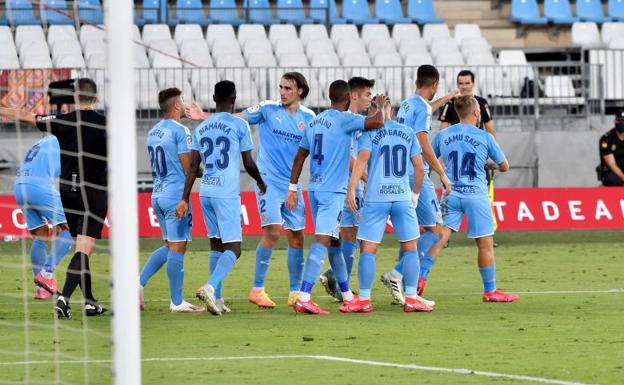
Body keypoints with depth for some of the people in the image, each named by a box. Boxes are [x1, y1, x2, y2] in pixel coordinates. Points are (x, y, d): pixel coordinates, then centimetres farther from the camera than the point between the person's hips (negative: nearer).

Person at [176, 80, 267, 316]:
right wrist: (262, 184, 20)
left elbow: (193, 168, 10)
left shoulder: (201, 128, 12)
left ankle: (216, 299, 10)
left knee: (216, 244, 14)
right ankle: (210, 287, -27)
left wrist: (185, 199, 13)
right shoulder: (239, 125, -3)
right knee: (233, 248, -5)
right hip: (227, 194, -6)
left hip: (205, 192, 6)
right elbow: (249, 164, 2)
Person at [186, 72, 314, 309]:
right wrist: (203, 116, -15)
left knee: (296, 237, 5)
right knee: (272, 232, -16)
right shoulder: (268, 109, -3)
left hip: (293, 185, 4)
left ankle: (295, 293, 17)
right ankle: (257, 290, -8)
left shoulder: (308, 117, 6)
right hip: (268, 181, -4)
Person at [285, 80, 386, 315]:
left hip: (314, 189, 8)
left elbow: (299, 157, 15)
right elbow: (376, 122, -20)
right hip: (333, 190, -8)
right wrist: (381, 106, 1)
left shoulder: (314, 122, 13)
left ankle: (346, 295, 28)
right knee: (321, 241, -14)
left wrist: (293, 188, 19)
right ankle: (303, 298, -23)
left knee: (333, 242, 17)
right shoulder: (343, 120, -10)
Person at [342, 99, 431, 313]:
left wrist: (351, 190, -17)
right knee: (410, 248, 9)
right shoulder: (408, 133, 11)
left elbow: (362, 160, -14)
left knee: (368, 249, 2)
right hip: (403, 197, 2)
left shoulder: (369, 133, 1)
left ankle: (364, 300, 2)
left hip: (376, 199, -2)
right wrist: (415, 194, 23)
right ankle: (411, 298, 5)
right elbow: (419, 168, 10)